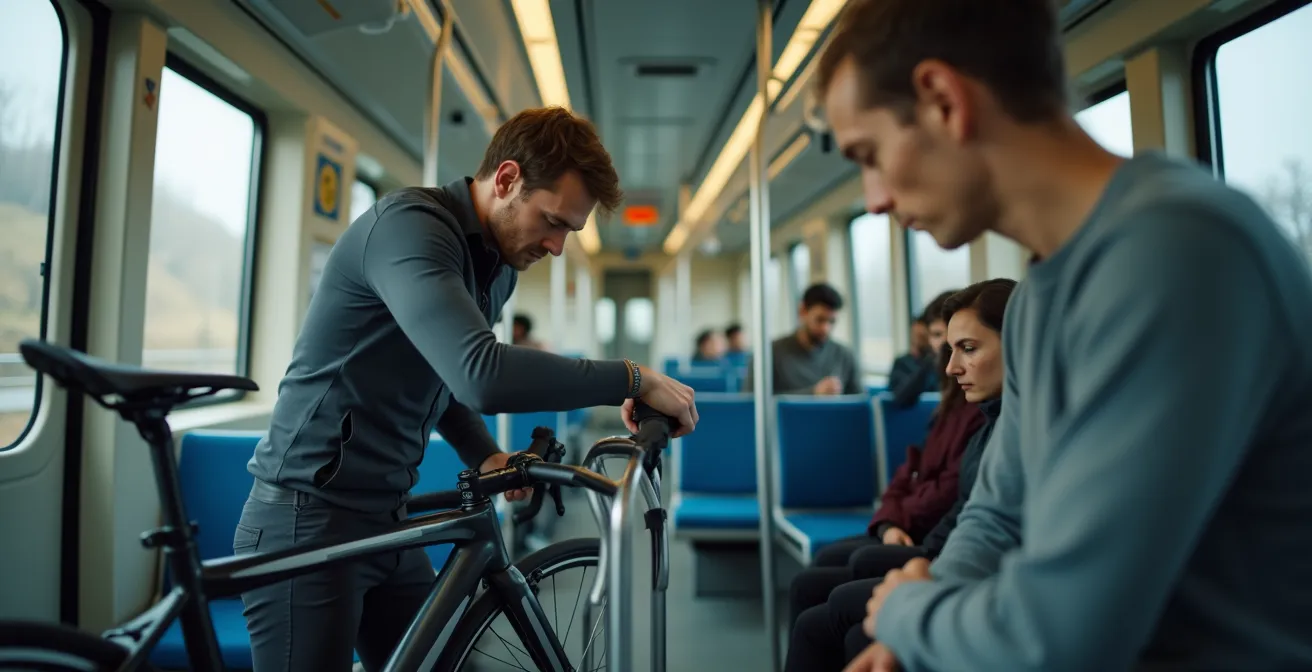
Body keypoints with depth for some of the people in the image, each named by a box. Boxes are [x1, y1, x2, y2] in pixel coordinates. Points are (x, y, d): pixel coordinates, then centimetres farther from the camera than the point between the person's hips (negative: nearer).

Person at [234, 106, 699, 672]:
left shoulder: (498, 264, 6)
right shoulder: (409, 225, -21)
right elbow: (483, 375, -37)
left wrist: (487, 457, 0)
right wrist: (632, 380, -27)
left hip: (388, 519, 8)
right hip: (307, 519, -8)